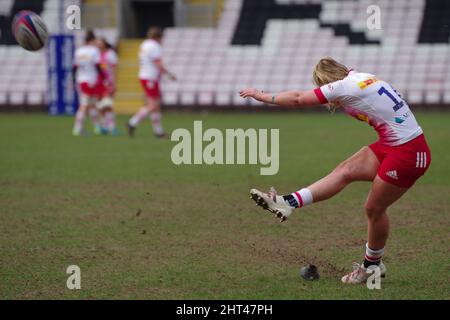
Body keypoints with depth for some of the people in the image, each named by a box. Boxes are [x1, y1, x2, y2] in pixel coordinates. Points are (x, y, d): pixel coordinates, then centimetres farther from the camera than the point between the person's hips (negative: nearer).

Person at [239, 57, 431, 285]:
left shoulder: (345, 86, -15)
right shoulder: (362, 78, 6)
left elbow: (299, 99, -8)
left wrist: (262, 96, 2)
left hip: (408, 153, -9)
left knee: (374, 208, 4)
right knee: (345, 172, 0)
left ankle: (372, 265, 20)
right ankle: (289, 203, -4)